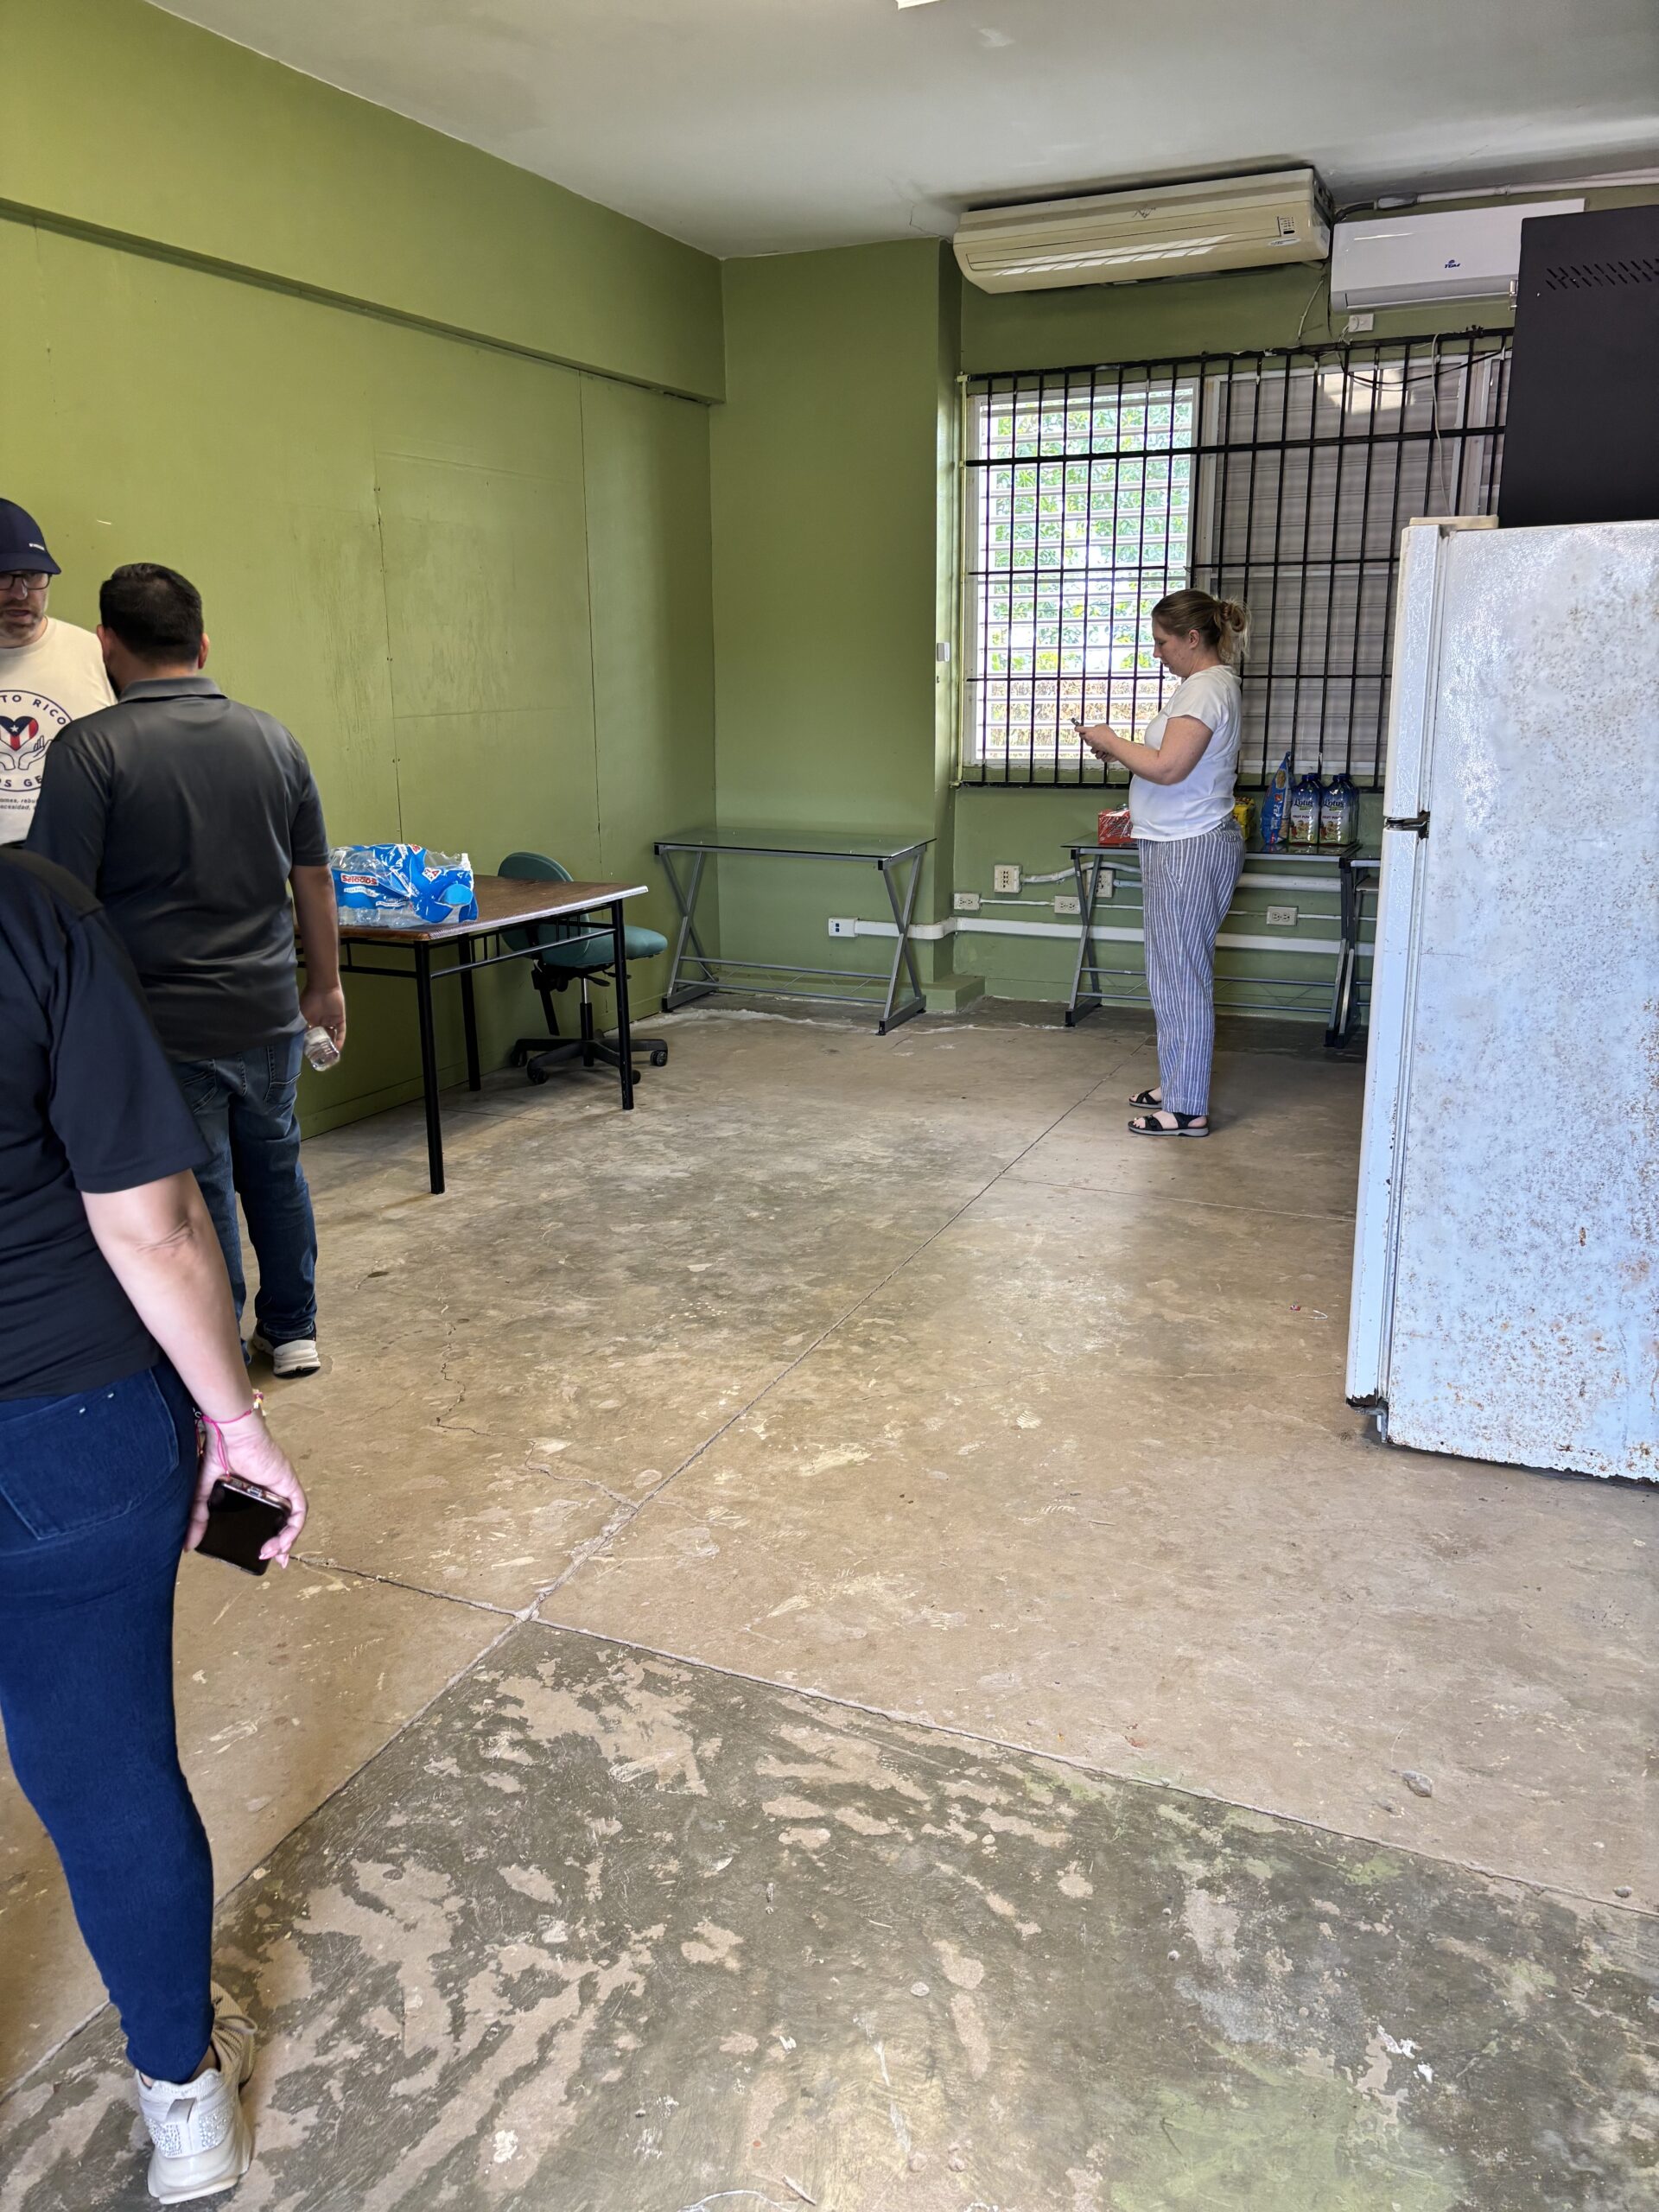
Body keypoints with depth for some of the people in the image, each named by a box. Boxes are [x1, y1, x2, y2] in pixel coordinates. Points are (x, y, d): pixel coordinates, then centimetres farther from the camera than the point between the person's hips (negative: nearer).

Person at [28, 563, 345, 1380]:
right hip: (267, 1013, 5)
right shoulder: (272, 738, 3)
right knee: (275, 1169, 21)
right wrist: (325, 984, 20)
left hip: (165, 1028, -4)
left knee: (198, 1197, 6)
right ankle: (292, 1334, 34)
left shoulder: (91, 748, -12)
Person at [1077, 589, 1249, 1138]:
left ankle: (1186, 1109, 0)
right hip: (1181, 843, 11)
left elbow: (1167, 768, -25)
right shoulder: (1209, 684, 17)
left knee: (1180, 975, -6)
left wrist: (1112, 742, -11)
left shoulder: (1205, 688, -16)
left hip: (1189, 849, -11)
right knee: (1177, 971, 16)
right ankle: (1176, 1083, 27)